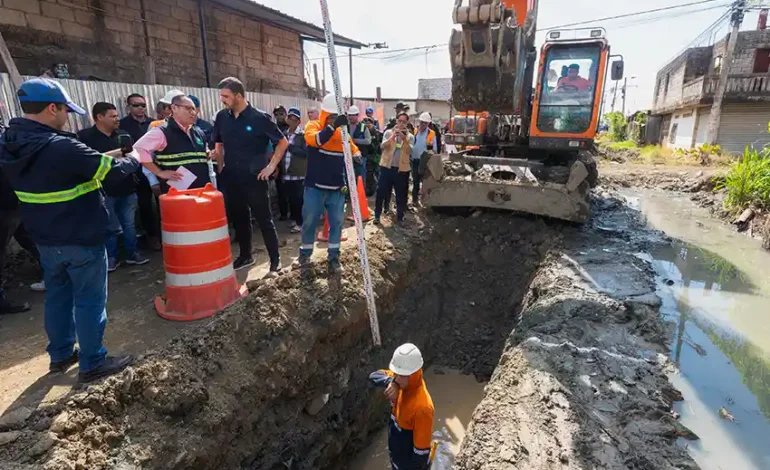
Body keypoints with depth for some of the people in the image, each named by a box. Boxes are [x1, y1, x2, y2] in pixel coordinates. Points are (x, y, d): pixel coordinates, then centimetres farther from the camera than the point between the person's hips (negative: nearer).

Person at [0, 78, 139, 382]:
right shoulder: (62, 147, -25)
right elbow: (114, 172, -18)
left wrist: (102, 157, 9)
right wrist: (133, 161, 2)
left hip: (45, 239, 8)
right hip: (81, 240, -8)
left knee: (57, 296, 21)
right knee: (89, 301, 4)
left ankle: (60, 355, 35)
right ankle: (92, 363, 16)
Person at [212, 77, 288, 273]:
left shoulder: (259, 118, -10)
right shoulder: (222, 117, 4)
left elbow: (283, 142, -4)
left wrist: (271, 166, -8)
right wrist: (221, 166, 11)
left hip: (254, 179, -5)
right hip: (231, 180, 5)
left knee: (264, 220, 1)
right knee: (239, 219, 15)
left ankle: (275, 260, 12)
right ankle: (245, 256, 31)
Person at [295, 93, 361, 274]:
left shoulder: (342, 131, 6)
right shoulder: (312, 126, -5)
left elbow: (354, 149, 8)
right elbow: (315, 139, -27)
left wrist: (357, 157, -18)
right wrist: (333, 125, -42)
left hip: (337, 188, 3)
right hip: (315, 186, -3)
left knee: (337, 222, 6)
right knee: (309, 221, 6)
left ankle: (334, 257, 19)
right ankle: (305, 254, 23)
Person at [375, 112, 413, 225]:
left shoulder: (410, 136, 5)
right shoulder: (388, 132, 4)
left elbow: (409, 151, -10)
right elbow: (383, 146, -11)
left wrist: (404, 139, -21)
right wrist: (393, 136, -22)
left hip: (402, 169, 1)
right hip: (387, 167, 0)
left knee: (401, 195, 7)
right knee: (381, 192, 4)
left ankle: (400, 217, 19)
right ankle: (377, 215, 18)